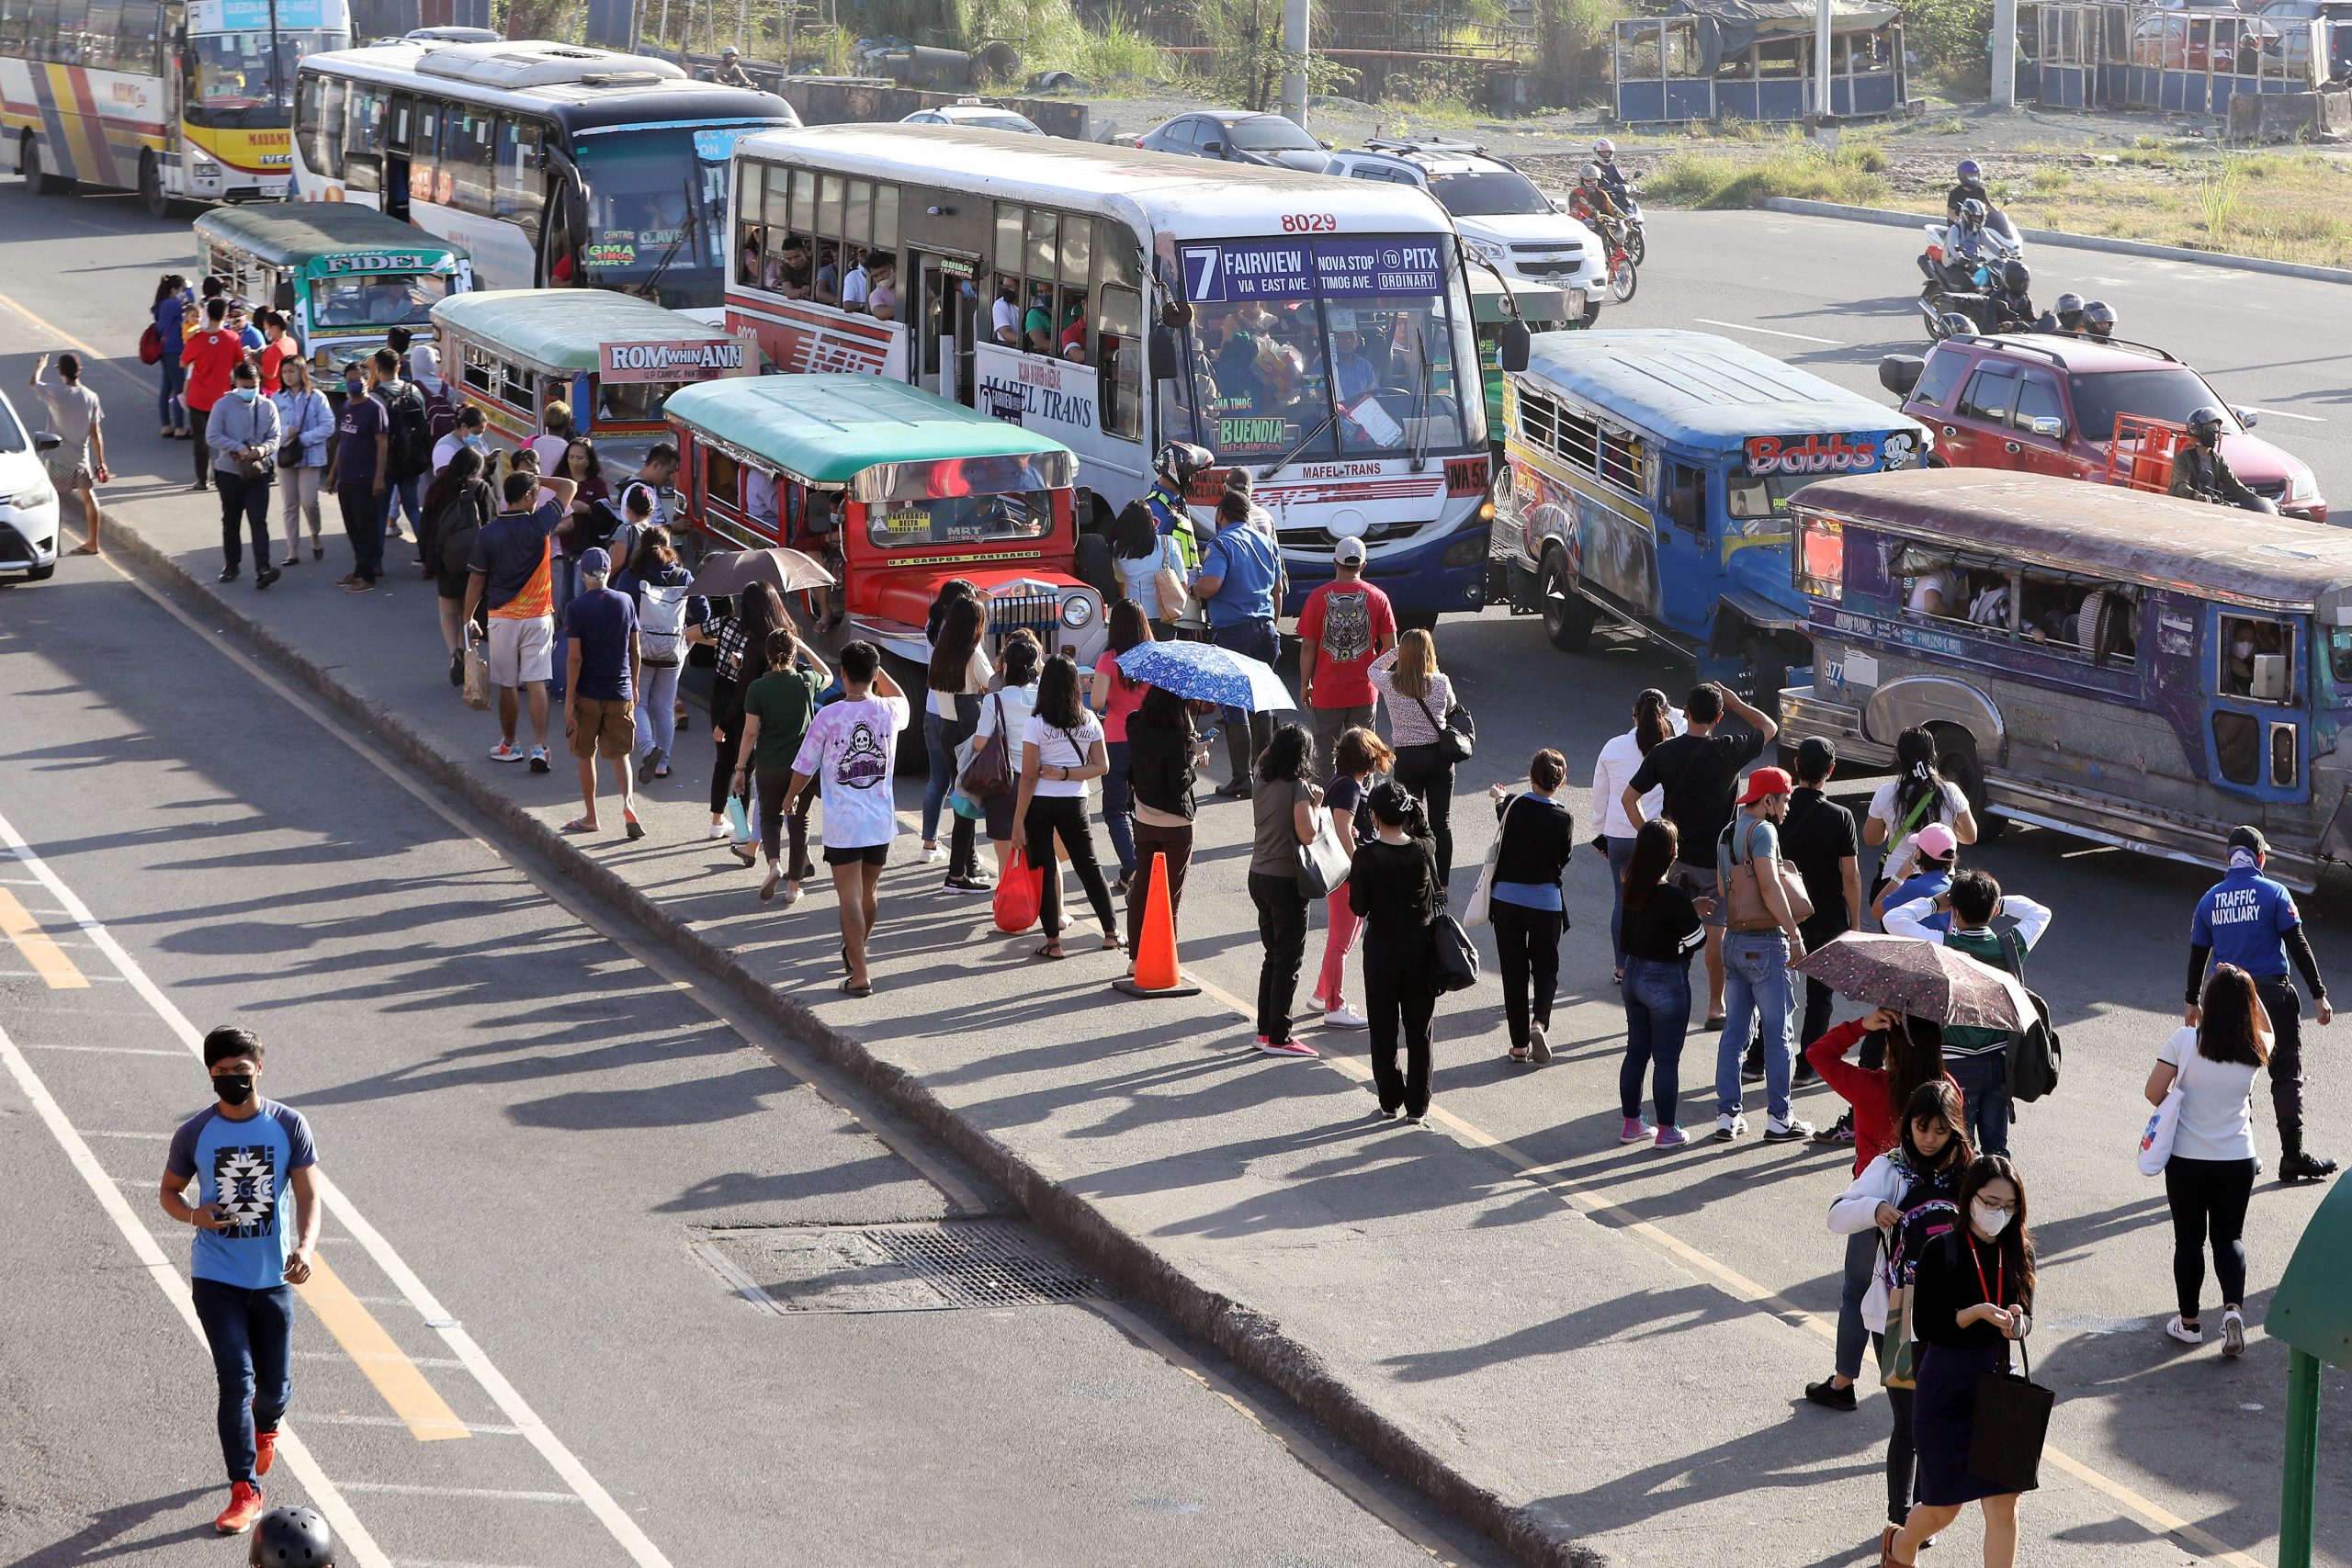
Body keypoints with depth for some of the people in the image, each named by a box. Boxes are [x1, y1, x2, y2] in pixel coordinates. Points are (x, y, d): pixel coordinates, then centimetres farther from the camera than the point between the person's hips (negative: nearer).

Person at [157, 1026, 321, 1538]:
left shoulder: (289, 1126, -4)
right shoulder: (195, 1133, -4)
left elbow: (308, 1196, -5)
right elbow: (169, 1191, 9)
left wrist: (306, 1247, -24)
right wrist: (194, 1215, -14)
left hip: (273, 1278, 1)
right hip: (216, 1278, -1)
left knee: (274, 1383, 10)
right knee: (237, 1381, -11)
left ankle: (265, 1428, 47)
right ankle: (245, 1491, -3)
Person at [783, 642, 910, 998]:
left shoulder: (828, 716, -13)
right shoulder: (889, 712, -4)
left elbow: (805, 767, -2)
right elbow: (902, 698, 25)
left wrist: (791, 796, 17)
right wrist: (876, 667, 26)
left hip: (842, 824, -4)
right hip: (881, 821, 4)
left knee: (850, 898, -3)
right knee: (871, 890, 22)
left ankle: (859, 975, -9)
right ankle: (857, 951, 45)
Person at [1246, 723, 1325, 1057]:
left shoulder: (1262, 785, 5)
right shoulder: (1299, 787, -16)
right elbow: (1307, 834, -23)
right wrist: (1316, 804, -7)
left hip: (1259, 877, 7)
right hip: (1286, 882, -7)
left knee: (1273, 955, 18)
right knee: (1289, 960, 1)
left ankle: (1265, 1030, 22)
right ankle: (1278, 1037, 3)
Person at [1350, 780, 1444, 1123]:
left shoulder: (1367, 856, -16)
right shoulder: (1425, 850, -9)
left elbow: (1358, 907, -10)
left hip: (1382, 948, -2)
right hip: (1421, 947, 2)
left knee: (1383, 1030, 12)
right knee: (1419, 1030, 10)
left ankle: (1390, 1101, 17)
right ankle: (1417, 1106, 12)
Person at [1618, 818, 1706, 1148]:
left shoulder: (1631, 886, -2)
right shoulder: (1673, 894, -24)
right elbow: (1697, 940, -15)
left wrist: (1692, 907, 11)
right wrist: (1699, 917, 4)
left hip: (1633, 974, 7)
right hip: (1666, 980, -7)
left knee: (1636, 1051, 18)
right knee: (1667, 1058, 5)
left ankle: (1630, 1123, 26)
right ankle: (1667, 1130, 13)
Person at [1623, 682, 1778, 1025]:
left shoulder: (1663, 752, -5)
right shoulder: (1727, 752, -14)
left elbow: (1629, 797, -1)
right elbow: (1769, 727, 3)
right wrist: (1735, 703, 9)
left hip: (1675, 855, 3)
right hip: (1716, 858, -3)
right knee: (1716, 932, 6)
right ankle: (1716, 1006, 12)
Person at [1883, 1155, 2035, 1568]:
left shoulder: (2018, 1252, 0)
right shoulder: (1942, 1252, -14)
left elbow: (2027, 1314, 7)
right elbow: (1926, 1327, -14)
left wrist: (2017, 1323, -16)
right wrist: (1977, 1313, -28)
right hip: (1947, 1394, -4)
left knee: (2004, 1503, -4)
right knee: (1944, 1508, 9)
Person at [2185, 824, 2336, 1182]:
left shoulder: (2210, 900, 6)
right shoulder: (2273, 893, -6)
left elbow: (2198, 954, 13)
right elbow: (2298, 947, -8)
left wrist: (2193, 1001, 24)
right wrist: (2319, 995, -5)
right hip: (2273, 994, -4)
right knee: (2286, 1076, 2)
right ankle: (2293, 1157, 0)